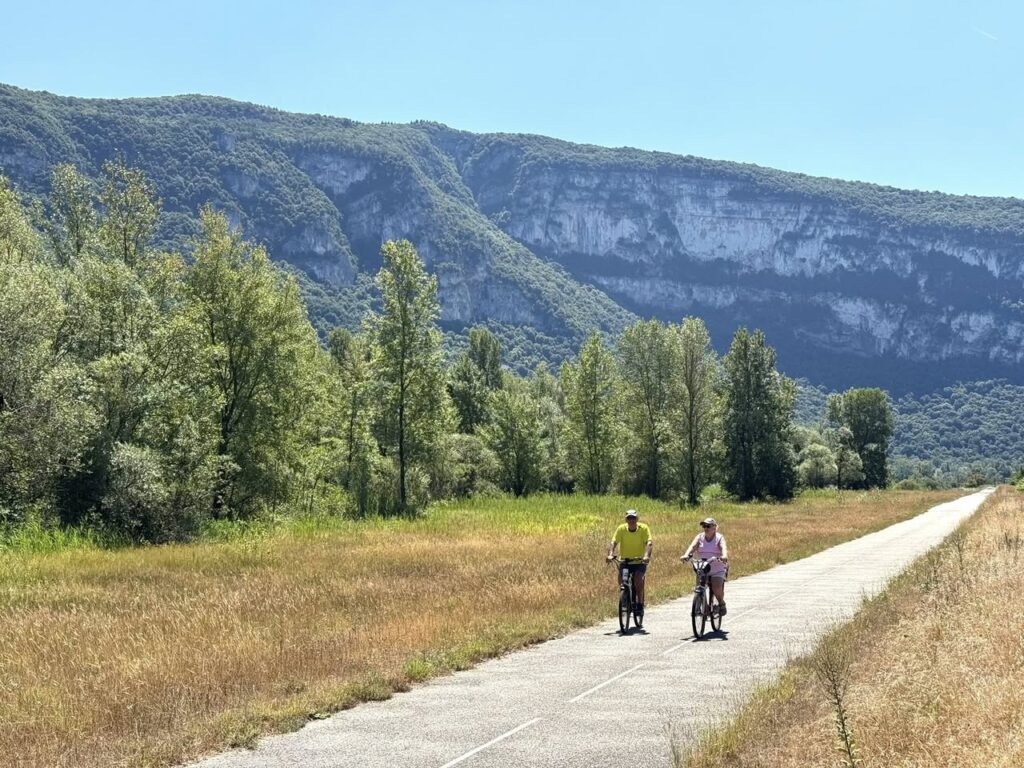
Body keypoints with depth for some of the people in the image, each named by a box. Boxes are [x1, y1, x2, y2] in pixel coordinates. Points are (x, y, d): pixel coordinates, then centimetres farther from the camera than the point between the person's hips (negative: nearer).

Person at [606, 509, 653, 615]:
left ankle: (640, 605, -11)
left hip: (639, 562, -2)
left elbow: (649, 543, -21)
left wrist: (647, 556, -40)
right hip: (624, 561, 2)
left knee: (638, 578, -27)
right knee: (618, 573, -27)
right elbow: (613, 542, -17)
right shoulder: (621, 529, -8)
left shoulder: (643, 528, -10)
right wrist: (610, 555, -36)